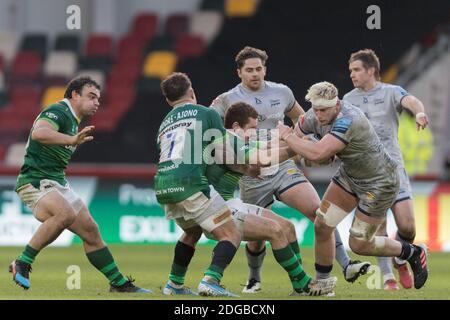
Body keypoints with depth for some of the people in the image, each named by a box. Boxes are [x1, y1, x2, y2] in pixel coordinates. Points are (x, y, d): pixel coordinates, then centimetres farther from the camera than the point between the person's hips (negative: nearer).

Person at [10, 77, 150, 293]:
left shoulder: (73, 120, 19)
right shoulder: (57, 112, -13)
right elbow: (38, 133, -36)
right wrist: (72, 140, -47)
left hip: (57, 183, 10)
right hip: (35, 181, -10)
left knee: (90, 231, 7)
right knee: (65, 214, -35)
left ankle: (119, 284, 14)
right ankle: (22, 264, -27)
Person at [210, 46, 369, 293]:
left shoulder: (281, 92, 5)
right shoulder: (227, 100, -5)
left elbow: (299, 117, 23)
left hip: (283, 168, 2)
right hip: (252, 177, -2)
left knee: (318, 211, -17)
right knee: (256, 237, 3)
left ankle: (346, 266, -18)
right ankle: (254, 279, 33)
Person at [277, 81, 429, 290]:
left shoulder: (348, 120, -37)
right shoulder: (315, 117, -12)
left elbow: (316, 154, -44)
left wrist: (287, 136, -32)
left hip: (379, 184, -7)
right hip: (350, 175, 7)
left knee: (359, 245, 3)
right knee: (322, 227, 1)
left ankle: (413, 253, 26)